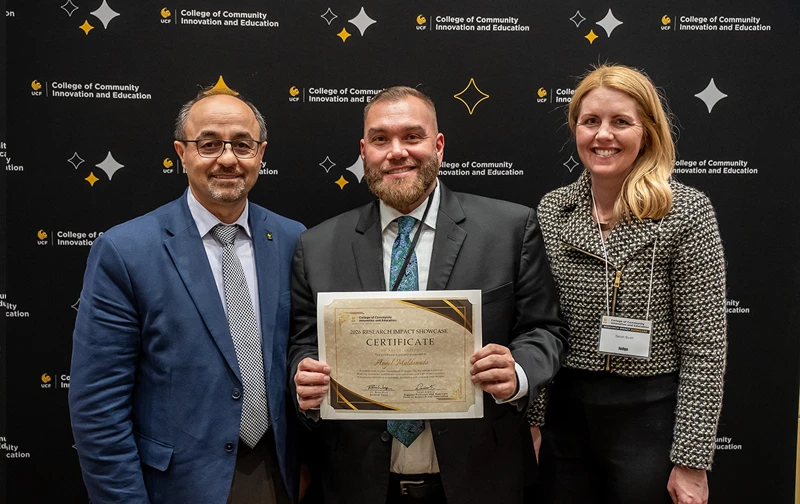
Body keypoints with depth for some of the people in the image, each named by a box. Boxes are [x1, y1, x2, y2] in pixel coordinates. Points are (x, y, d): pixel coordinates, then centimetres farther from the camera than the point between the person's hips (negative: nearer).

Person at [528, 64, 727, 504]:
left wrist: (691, 461, -11)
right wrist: (534, 422, 5)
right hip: (565, 417, 4)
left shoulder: (688, 213, -11)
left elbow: (704, 350, -11)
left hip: (651, 419, -3)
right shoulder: (551, 211, 0)